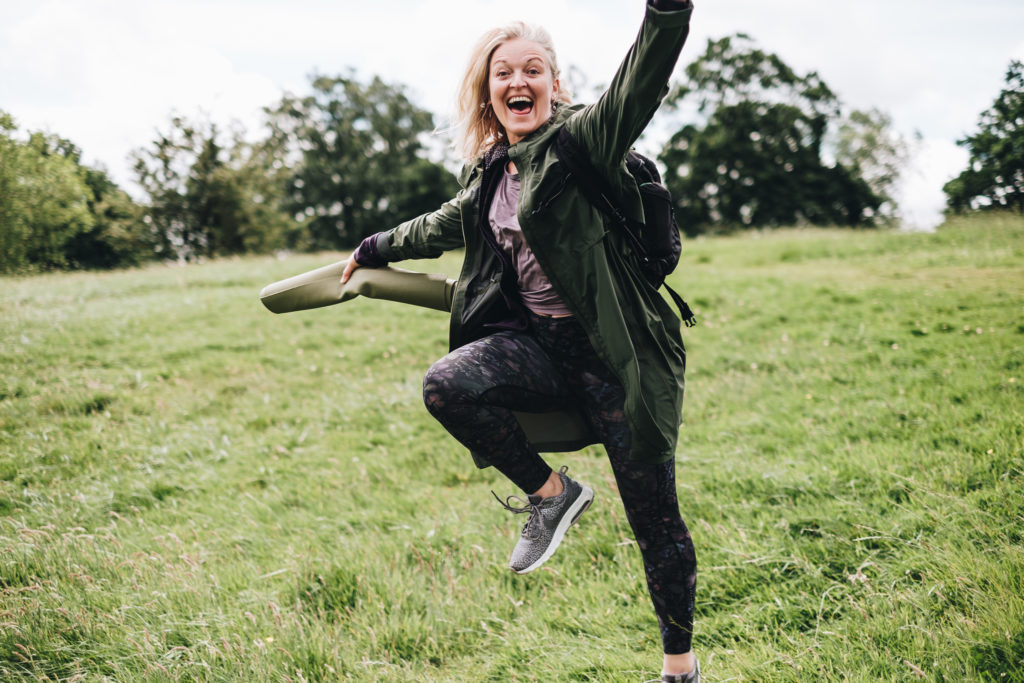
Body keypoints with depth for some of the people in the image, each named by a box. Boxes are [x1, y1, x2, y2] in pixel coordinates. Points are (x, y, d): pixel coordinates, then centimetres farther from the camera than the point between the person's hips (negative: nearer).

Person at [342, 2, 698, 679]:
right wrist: (373, 250, 44)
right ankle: (550, 492, -1)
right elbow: (447, 225, 32)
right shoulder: (490, 174, 12)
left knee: (653, 514, 0)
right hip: (540, 344, 6)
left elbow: (639, 87, -29)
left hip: (616, 352, -5)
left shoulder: (581, 139, -9)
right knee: (447, 384, -23)